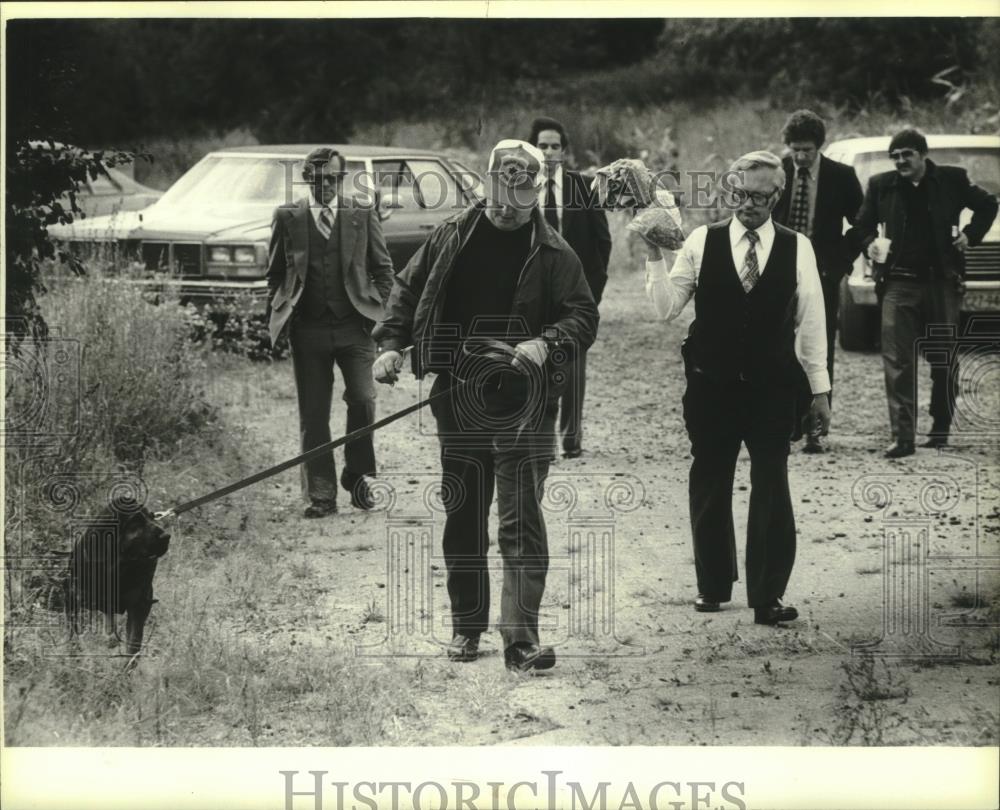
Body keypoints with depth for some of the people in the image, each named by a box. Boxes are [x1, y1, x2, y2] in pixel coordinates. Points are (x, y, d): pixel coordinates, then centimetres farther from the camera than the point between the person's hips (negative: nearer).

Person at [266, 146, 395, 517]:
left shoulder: (362, 215, 6)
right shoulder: (287, 218, 6)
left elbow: (383, 268, 12)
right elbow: (275, 273, 12)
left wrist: (377, 309, 3)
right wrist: (280, 315, 3)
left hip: (354, 325, 0)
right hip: (308, 330, 0)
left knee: (363, 401, -10)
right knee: (313, 415, 1)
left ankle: (356, 476, 12)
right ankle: (321, 496, 7)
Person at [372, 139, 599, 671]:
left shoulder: (552, 254, 0)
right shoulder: (451, 239, 7)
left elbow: (583, 317, -1)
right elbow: (407, 290, 15)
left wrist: (545, 343, -20)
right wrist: (391, 342, 0)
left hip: (523, 407, -3)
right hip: (458, 402, 3)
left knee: (522, 521, -8)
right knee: (462, 516, 11)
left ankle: (521, 637, -9)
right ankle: (466, 625, 24)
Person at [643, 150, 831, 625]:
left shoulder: (797, 248, 2)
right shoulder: (702, 242, 1)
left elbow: (810, 320, 5)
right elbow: (666, 308, 0)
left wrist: (820, 388, 5)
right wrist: (655, 256, -14)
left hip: (772, 387, -1)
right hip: (711, 385, 1)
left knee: (771, 489, -6)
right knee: (709, 487, 9)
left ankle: (767, 595, -1)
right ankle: (713, 585, 23)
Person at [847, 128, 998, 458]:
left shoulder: (951, 180, 3)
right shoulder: (881, 186, 6)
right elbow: (861, 227, 14)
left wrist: (971, 234, 3)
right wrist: (870, 243, -7)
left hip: (942, 282, 0)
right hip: (898, 284, 0)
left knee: (944, 360, 8)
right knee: (896, 360, -10)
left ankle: (940, 429, 23)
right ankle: (902, 436, -12)